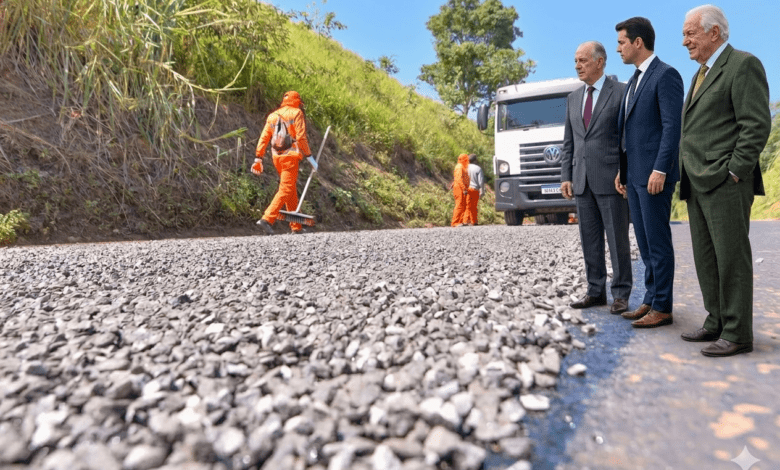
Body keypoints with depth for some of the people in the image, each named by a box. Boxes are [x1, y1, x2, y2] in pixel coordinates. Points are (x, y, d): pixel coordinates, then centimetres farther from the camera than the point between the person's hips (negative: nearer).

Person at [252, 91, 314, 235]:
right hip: (290, 157, -6)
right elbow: (301, 137, -11)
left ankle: (296, 227, 16)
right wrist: (309, 156, -7)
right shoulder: (296, 113, 0)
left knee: (291, 190, 13)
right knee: (285, 190, -8)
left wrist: (258, 159, 10)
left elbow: (264, 138, 10)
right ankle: (267, 219, -21)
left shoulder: (272, 116, 16)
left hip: (276, 157, 7)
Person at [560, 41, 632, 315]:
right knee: (590, 240, 9)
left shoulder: (621, 92, -1)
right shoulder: (573, 98, 15)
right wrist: (566, 176, 7)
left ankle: (621, 294, 12)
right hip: (582, 180, 5)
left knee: (618, 239, 2)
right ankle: (595, 291, 19)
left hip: (611, 178, -5)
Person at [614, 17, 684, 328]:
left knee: (658, 241, -4)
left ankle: (662, 308, 4)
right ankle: (651, 300, 19)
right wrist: (622, 171, 16)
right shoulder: (633, 82, 19)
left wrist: (660, 170, -22)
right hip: (634, 174, 9)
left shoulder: (666, 75, -8)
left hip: (654, 173, -9)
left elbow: (672, 127, -16)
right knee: (644, 241, 11)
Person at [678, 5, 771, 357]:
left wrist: (733, 173, -17)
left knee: (731, 258, -4)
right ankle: (717, 322, 20)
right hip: (697, 184, 9)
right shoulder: (701, 74, 22)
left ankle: (738, 334, 3)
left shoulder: (744, 65, -5)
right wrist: (688, 175, 14)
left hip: (725, 183, -9)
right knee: (706, 258, 11)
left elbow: (757, 125, -13)